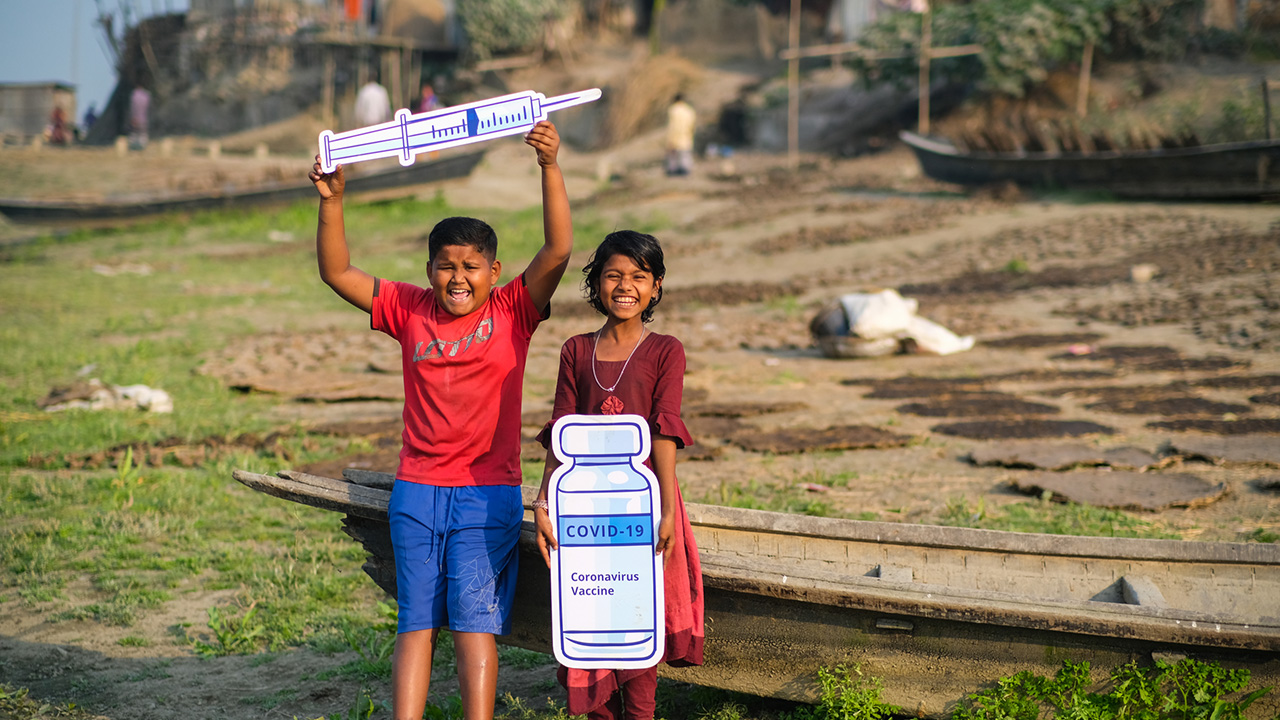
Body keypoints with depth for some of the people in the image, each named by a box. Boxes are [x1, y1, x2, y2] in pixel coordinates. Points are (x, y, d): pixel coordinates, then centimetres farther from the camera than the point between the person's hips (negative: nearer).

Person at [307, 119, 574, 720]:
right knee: (417, 621, 1)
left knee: (473, 619, -5)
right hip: (417, 490, 2)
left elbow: (558, 250, -13)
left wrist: (550, 168, -23)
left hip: (488, 491, -2)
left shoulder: (513, 310, 0)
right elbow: (337, 273, 4)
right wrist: (332, 202, -9)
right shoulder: (410, 311, 6)